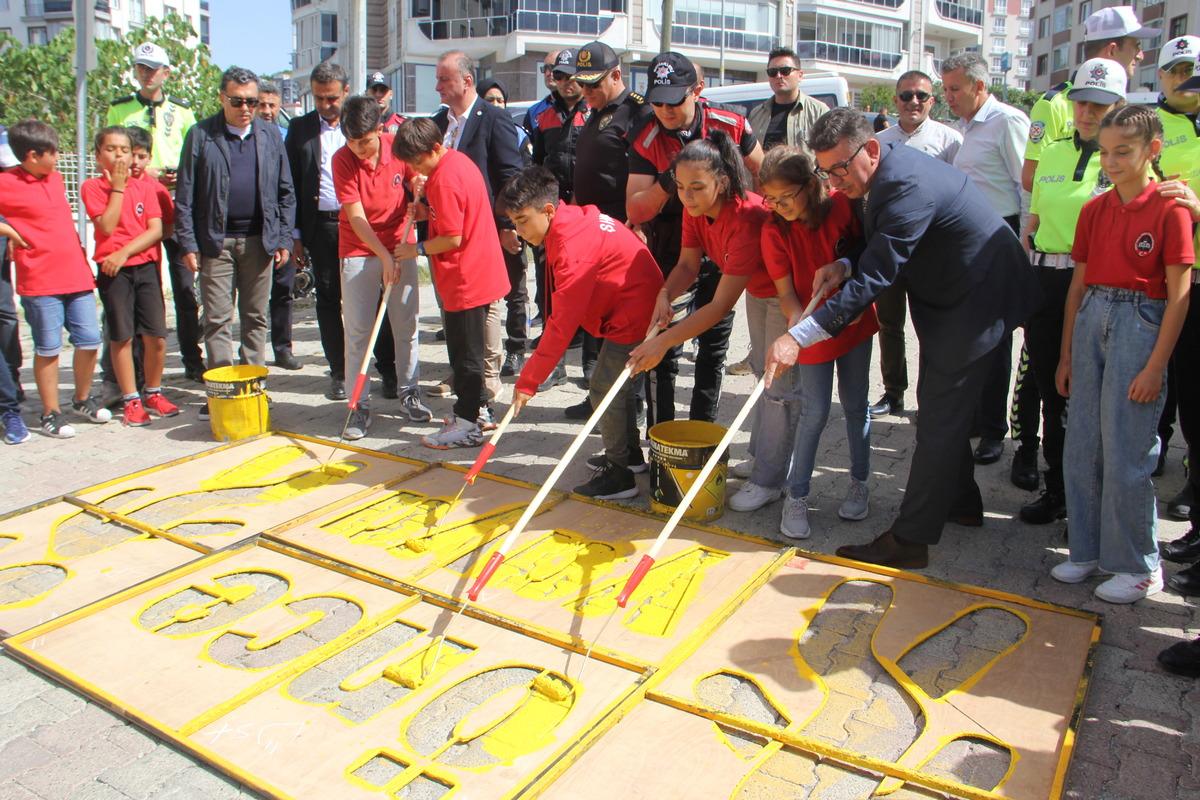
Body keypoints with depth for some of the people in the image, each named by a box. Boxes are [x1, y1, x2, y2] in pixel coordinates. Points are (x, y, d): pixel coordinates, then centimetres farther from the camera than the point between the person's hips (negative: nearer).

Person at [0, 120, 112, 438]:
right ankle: (51, 413, 13)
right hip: (40, 281, -6)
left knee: (89, 340, 7)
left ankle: (83, 400, 26)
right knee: (48, 348, 1)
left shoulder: (56, 178, 14)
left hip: (77, 275, 6)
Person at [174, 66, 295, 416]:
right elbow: (185, 195, 0)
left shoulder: (270, 135, 8)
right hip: (216, 241, -2)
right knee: (217, 320, 0)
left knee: (256, 318, 8)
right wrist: (188, 244, -6)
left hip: (259, 240, 2)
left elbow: (285, 192, 10)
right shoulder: (201, 135, 2)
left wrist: (283, 239, 4)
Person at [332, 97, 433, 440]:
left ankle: (409, 393, 20)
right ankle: (359, 405, 5)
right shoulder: (342, 160, -13)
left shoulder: (398, 147, -7)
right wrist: (384, 256, -24)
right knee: (357, 331, -2)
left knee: (407, 326, 6)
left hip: (399, 246, 2)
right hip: (358, 251, -2)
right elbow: (356, 217, -16)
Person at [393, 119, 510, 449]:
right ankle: (471, 409, 30)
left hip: (465, 279, -10)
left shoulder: (444, 180, -20)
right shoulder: (459, 160, 10)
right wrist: (426, 209, 6)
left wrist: (417, 249, -8)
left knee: (465, 353, -2)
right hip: (480, 272, 10)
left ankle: (468, 425, 7)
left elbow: (453, 238, -21)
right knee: (468, 349, 19)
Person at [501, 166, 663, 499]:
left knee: (604, 389, -6)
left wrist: (528, 381, -22)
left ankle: (618, 475, 5)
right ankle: (630, 452, 37)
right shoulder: (574, 221, 3)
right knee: (619, 383, 21)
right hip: (638, 308, 10)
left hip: (633, 316, -10)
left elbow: (562, 324, -26)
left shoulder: (573, 246, -26)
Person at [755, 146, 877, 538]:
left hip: (855, 322, 1)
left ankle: (859, 483, 28)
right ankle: (796, 496, 8)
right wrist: (797, 322, -30)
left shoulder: (841, 205, -14)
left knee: (856, 405, 11)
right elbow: (785, 291, -13)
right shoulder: (774, 231, -14)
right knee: (815, 412, -3)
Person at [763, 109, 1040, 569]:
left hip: (977, 301, -10)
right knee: (940, 406, 21)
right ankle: (961, 501, 39)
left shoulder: (907, 186, -32)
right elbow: (883, 250, 9)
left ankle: (909, 539, 1)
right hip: (947, 295, 11)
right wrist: (845, 266, -13)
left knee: (939, 419, -7)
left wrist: (800, 337, -41)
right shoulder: (886, 171, -1)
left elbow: (875, 277, -37)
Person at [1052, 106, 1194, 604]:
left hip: (1139, 321, -6)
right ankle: (1087, 550, 22)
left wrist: (1155, 365, -13)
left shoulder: (1169, 208, -6)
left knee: (1126, 451, -2)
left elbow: (1179, 293, -8)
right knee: (1081, 445, 8)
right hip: (1091, 319, 6)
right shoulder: (1095, 210, 11)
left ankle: (1138, 566, 13)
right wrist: (1066, 354, 12)